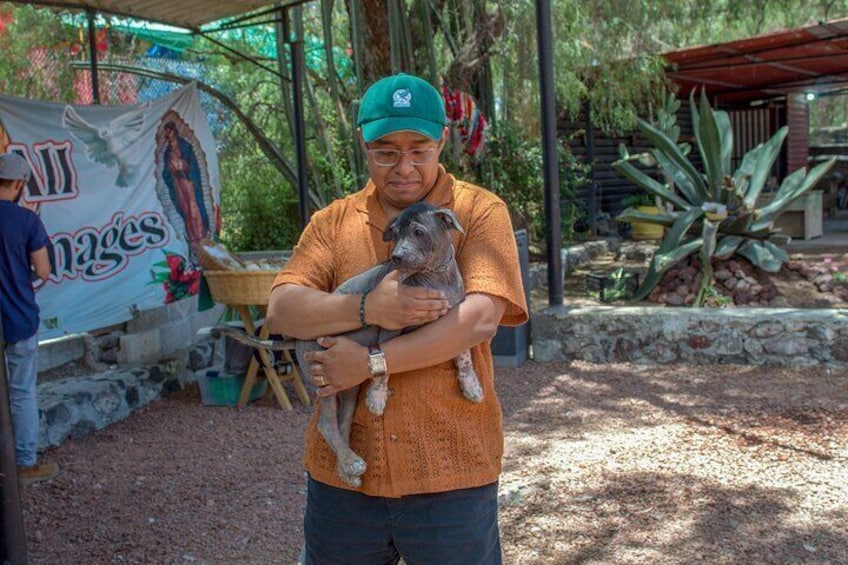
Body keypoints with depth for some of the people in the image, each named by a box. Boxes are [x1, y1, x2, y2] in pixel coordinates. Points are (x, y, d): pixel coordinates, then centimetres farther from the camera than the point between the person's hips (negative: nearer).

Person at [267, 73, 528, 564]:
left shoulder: (480, 212, -3)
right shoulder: (334, 221, 7)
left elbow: (480, 319, -16)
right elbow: (281, 311, -5)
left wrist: (371, 363, -18)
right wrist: (366, 309, -21)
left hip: (449, 473, -3)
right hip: (342, 471, 3)